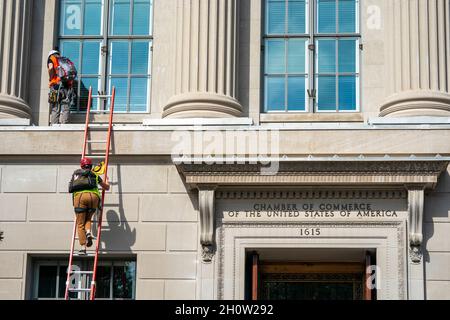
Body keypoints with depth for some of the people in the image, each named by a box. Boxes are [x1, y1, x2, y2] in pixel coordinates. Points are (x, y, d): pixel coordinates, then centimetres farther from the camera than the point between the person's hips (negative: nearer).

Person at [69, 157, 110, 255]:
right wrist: (106, 182, 66)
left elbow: (72, 185, 46)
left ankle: (83, 247, -8)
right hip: (93, 196, 1)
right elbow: (107, 187, 43)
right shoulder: (95, 175, 31)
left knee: (80, 224, 4)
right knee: (88, 219, 22)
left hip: (80, 196, -1)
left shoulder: (76, 173, 30)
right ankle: (88, 232, -8)